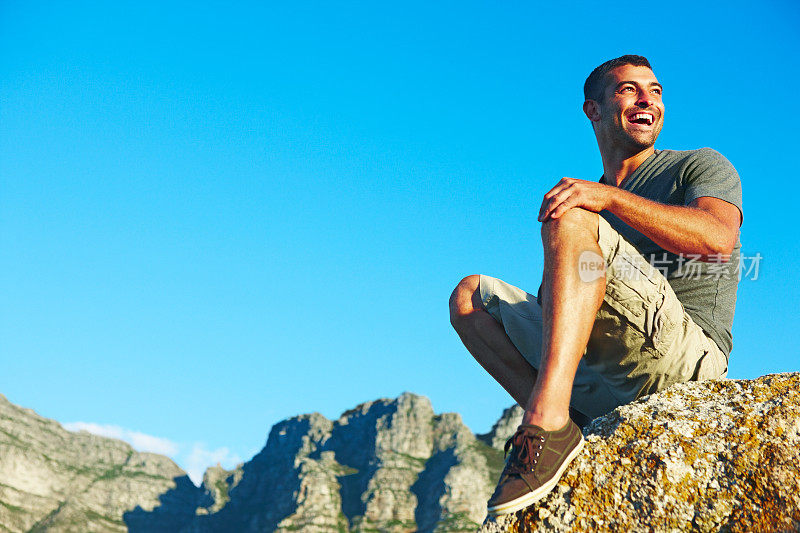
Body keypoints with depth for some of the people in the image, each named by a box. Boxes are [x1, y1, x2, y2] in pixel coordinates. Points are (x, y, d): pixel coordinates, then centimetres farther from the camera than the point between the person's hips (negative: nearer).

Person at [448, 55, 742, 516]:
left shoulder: (701, 166, 12)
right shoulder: (585, 196, 27)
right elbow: (560, 300, 27)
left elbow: (718, 238, -13)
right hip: (603, 383, 6)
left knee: (570, 218, -23)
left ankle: (547, 420, -40)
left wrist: (609, 195, -21)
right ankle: (570, 424, -17)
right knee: (470, 295, 5)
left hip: (687, 358, -6)